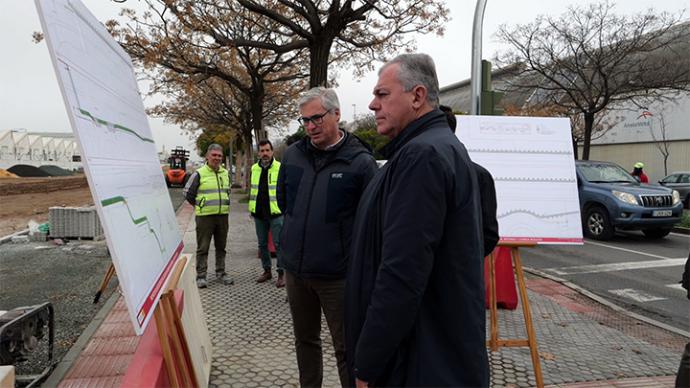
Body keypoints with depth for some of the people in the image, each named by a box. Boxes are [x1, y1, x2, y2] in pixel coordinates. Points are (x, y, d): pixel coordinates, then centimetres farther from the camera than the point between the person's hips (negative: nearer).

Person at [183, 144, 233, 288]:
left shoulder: (225, 173, 11)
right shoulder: (199, 174, -5)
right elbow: (187, 192, 1)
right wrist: (199, 206, 6)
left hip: (222, 215, 5)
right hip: (204, 216, -5)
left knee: (221, 247, 12)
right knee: (203, 248, 0)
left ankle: (220, 273, 23)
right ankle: (201, 276, 6)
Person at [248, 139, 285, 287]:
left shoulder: (280, 168, -6)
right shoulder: (254, 169, 10)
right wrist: (251, 208, 18)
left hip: (276, 213, -6)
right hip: (259, 214, 6)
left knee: (278, 243, -4)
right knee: (262, 244, 13)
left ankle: (281, 273, 4)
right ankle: (267, 271, 26)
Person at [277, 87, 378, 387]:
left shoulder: (360, 161, -12)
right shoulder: (292, 154, 2)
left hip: (337, 274, -5)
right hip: (295, 269, 5)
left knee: (346, 348, 8)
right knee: (305, 340, 21)